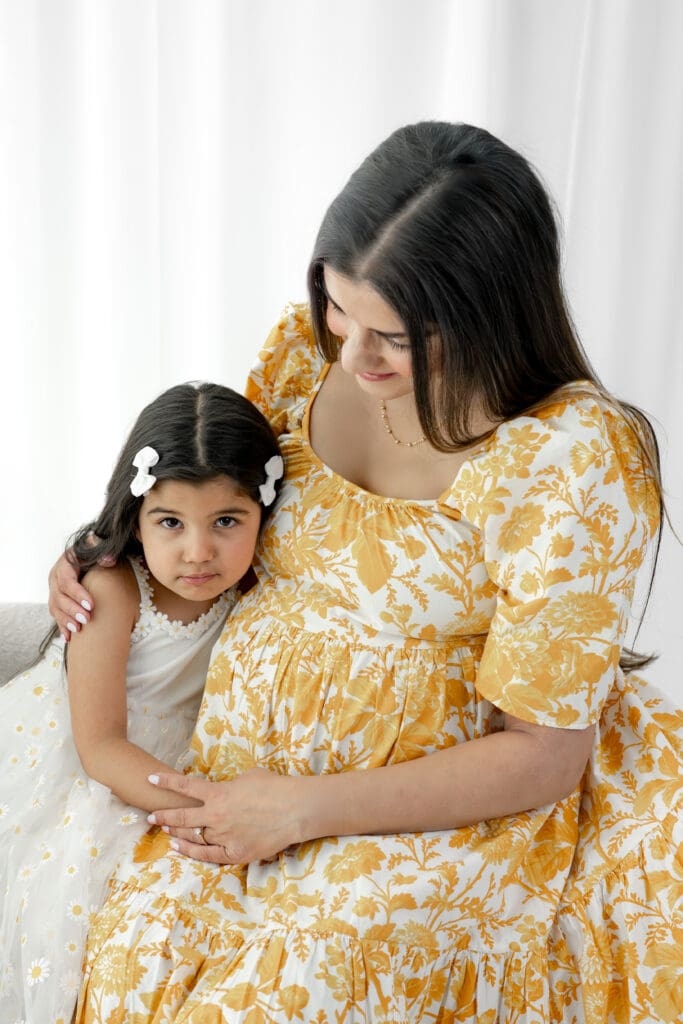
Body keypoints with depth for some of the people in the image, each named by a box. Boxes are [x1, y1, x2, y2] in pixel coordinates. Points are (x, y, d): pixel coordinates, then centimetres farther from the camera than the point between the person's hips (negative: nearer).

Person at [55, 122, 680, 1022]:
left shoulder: (579, 458, -21)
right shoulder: (307, 349, -4)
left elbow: (541, 757, -16)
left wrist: (302, 809, -16)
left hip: (434, 810, -4)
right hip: (237, 762, 5)